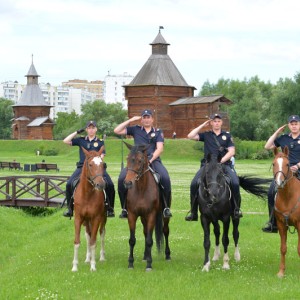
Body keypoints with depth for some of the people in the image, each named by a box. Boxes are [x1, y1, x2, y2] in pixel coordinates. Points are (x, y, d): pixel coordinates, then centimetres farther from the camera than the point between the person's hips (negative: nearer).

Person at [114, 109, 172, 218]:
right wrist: (130, 120, 11)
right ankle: (125, 208, -10)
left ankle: (166, 207, -16)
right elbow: (117, 131, 13)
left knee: (165, 178, -29)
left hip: (153, 160, -1)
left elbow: (160, 148, 2)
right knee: (122, 178, -25)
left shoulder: (158, 132, 15)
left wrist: (151, 159, -15)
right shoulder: (136, 130, 18)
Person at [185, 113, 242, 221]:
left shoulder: (227, 135, 14)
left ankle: (237, 209, -11)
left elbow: (231, 151, 4)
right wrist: (202, 126, 7)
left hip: (224, 164, 0)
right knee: (194, 184, -21)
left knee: (235, 183, -26)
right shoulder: (206, 135, 15)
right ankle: (193, 212, -12)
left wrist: (221, 161, -10)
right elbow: (190, 136, 4)